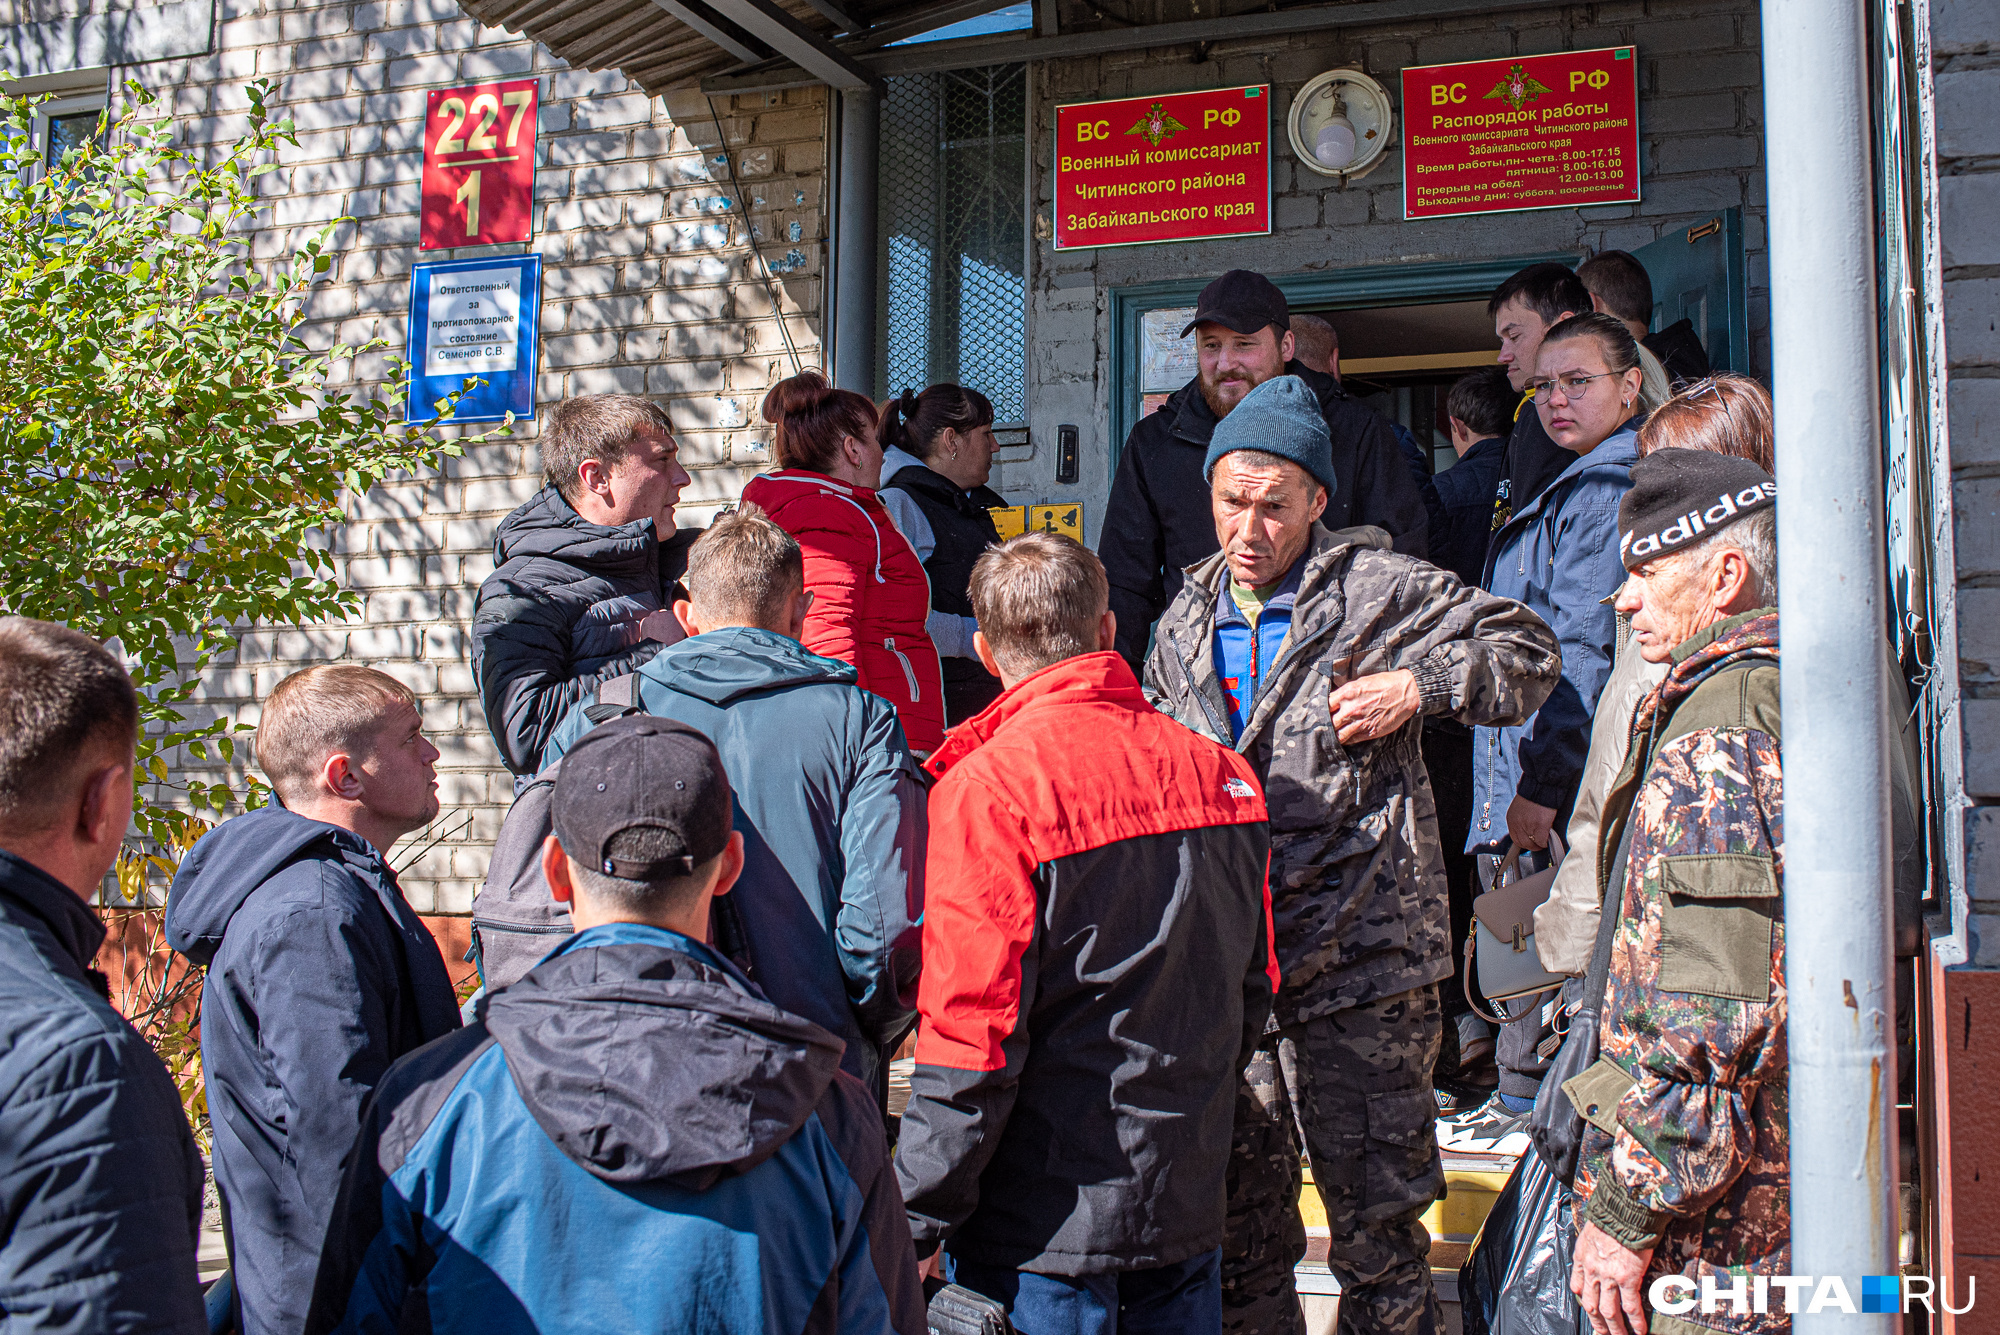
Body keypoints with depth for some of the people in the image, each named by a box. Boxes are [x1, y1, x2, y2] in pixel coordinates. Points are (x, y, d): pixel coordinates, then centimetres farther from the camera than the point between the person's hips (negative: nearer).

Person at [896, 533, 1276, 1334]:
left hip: (1046, 1221, -5)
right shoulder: (1217, 771, 1)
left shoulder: (987, 787, -17)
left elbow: (973, 1036, -19)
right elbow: (1253, 989, 9)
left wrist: (917, 1221, -9)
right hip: (1188, 1207, 5)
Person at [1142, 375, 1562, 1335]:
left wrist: (1421, 686, -11)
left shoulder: (1377, 589, -2)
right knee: (1237, 1225, 16)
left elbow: (1529, 649, 3)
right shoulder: (1187, 623, 13)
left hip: (1358, 962, -5)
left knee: (1375, 1227, 3)